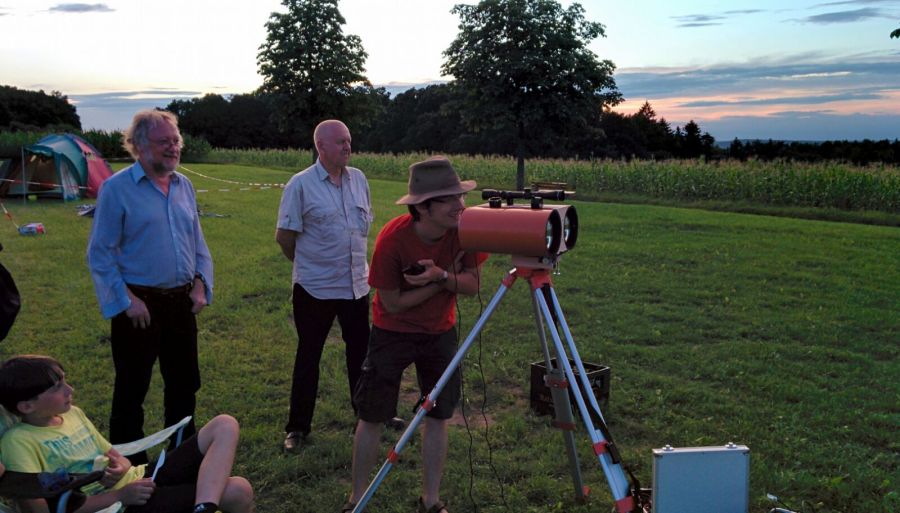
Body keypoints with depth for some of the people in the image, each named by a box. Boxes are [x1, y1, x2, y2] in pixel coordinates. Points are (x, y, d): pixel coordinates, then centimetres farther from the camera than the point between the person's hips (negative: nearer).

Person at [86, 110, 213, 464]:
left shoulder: (184, 185, 8)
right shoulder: (117, 188, -9)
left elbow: (198, 243, 15)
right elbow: (100, 254, -10)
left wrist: (200, 285, 2)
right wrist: (127, 300, -14)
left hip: (181, 301, 6)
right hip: (139, 304, -6)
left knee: (184, 383, 16)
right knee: (132, 389, 6)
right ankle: (130, 463, 21)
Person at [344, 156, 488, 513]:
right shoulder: (392, 239, -28)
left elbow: (472, 285, -12)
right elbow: (393, 303, -19)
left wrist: (441, 275, -31)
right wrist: (443, 282, -20)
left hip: (440, 333, 3)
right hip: (392, 333, -3)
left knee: (438, 416, 7)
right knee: (372, 417, 4)